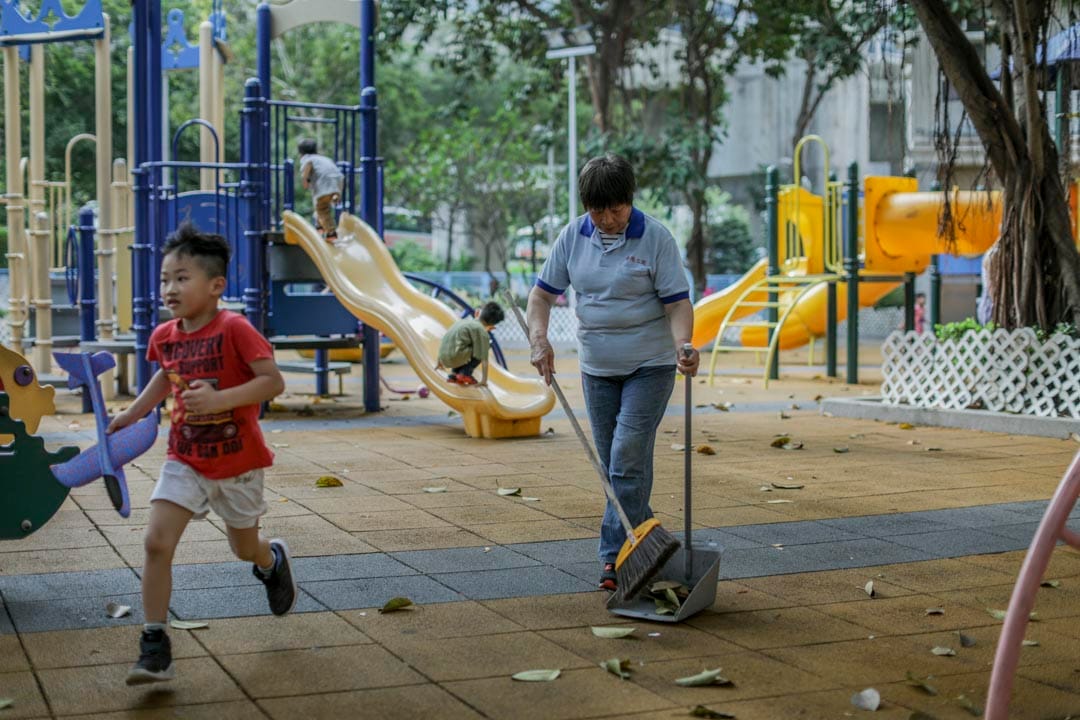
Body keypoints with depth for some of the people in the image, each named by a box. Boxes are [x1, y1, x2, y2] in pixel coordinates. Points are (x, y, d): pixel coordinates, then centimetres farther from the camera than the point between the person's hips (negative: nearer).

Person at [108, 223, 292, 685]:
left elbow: (273, 382, -24)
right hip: (185, 459, 4)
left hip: (237, 461, -3)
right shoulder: (164, 337, -1)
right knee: (156, 542, -13)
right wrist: (134, 412, 15)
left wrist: (219, 399, -33)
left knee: (244, 548, 15)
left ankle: (273, 561, 54)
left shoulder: (234, 329, -19)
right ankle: (154, 646, -6)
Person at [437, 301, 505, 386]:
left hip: (443, 357, 8)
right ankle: (465, 373, 0)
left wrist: (441, 360, 39)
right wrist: (484, 380, 2)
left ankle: (454, 374, 16)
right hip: (455, 358, -8)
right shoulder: (482, 331, -5)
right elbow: (484, 359, -6)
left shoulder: (466, 320, 17)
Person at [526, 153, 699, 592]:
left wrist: (683, 346, -33)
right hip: (597, 368, 5)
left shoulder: (655, 238, -12)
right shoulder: (574, 236, 0)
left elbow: (677, 304, -14)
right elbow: (543, 293, 4)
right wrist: (539, 339, -14)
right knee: (616, 468, 10)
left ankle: (615, 556, -6)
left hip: (649, 366, -5)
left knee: (628, 461, -12)